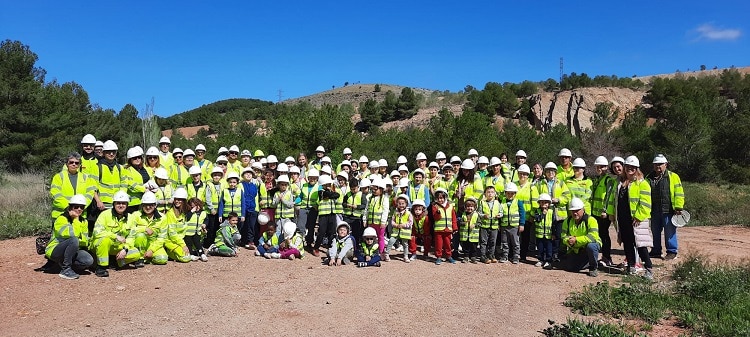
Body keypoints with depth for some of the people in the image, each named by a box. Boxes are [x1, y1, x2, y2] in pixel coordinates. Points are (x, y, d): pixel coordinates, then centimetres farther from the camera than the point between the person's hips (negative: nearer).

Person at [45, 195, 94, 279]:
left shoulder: (83, 222, 6)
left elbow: (85, 241, 0)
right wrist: (75, 219, -20)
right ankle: (65, 269, -23)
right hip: (54, 251, -5)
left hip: (72, 251, 5)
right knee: (74, 240, -36)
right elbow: (73, 234, -31)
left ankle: (63, 264, 3)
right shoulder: (61, 219, -14)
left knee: (89, 260, -24)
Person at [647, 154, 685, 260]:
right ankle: (656, 251, 23)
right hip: (655, 211, 5)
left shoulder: (673, 177, -1)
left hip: (668, 210, -5)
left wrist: (678, 207, -10)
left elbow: (679, 193, -4)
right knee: (655, 232, 13)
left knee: (670, 232, 0)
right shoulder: (649, 178, 12)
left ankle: (672, 252, 10)